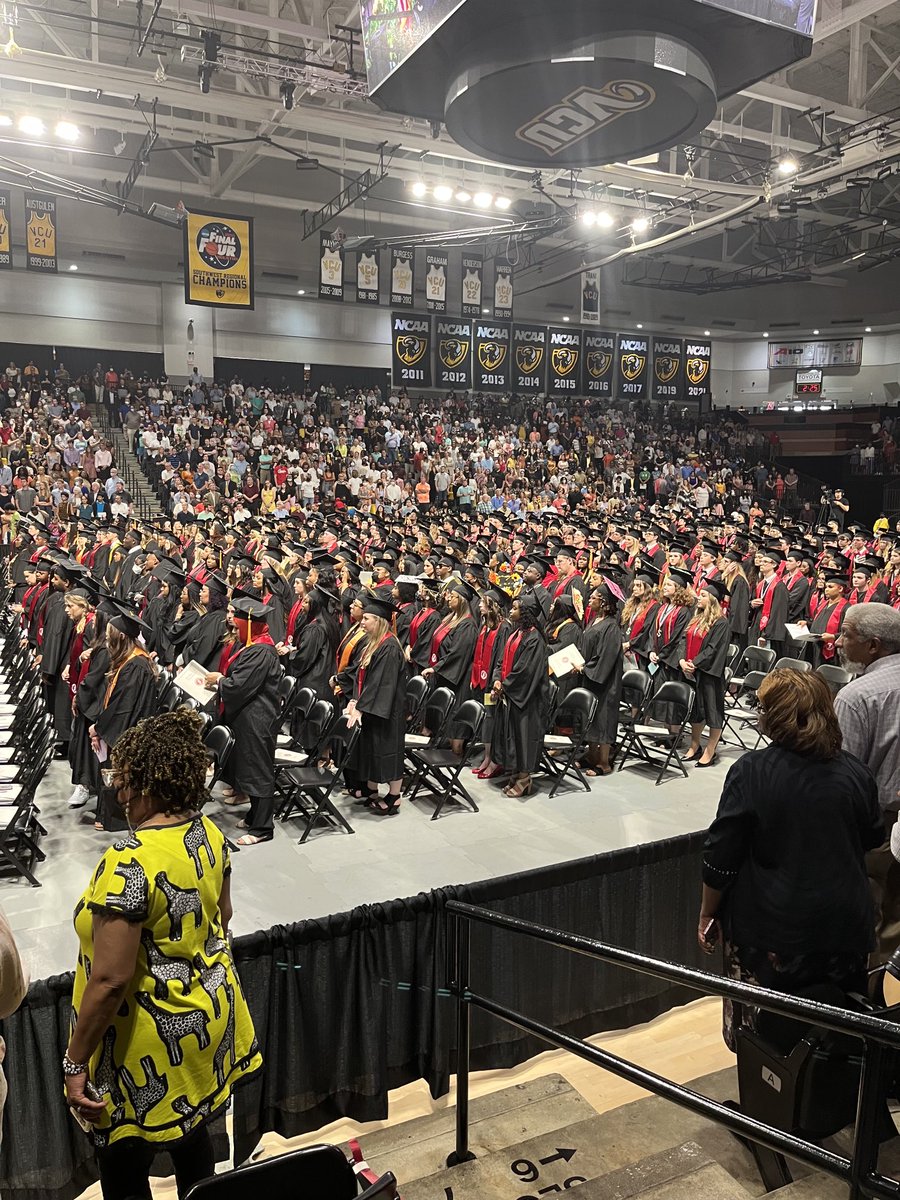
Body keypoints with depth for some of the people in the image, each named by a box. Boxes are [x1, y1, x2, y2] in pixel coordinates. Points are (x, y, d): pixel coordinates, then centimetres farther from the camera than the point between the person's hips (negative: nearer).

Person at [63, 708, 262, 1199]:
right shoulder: (209, 835, -6)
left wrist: (74, 1063, -14)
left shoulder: (128, 863, -30)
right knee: (193, 1136, 28)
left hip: (153, 1043, -7)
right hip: (209, 1013, 8)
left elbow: (109, 982, -27)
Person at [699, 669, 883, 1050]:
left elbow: (720, 858, -12)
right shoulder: (856, 772, -4)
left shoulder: (750, 772, -16)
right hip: (845, 928, 4)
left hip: (769, 934, -3)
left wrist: (707, 915, 2)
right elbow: (873, 838, 14)